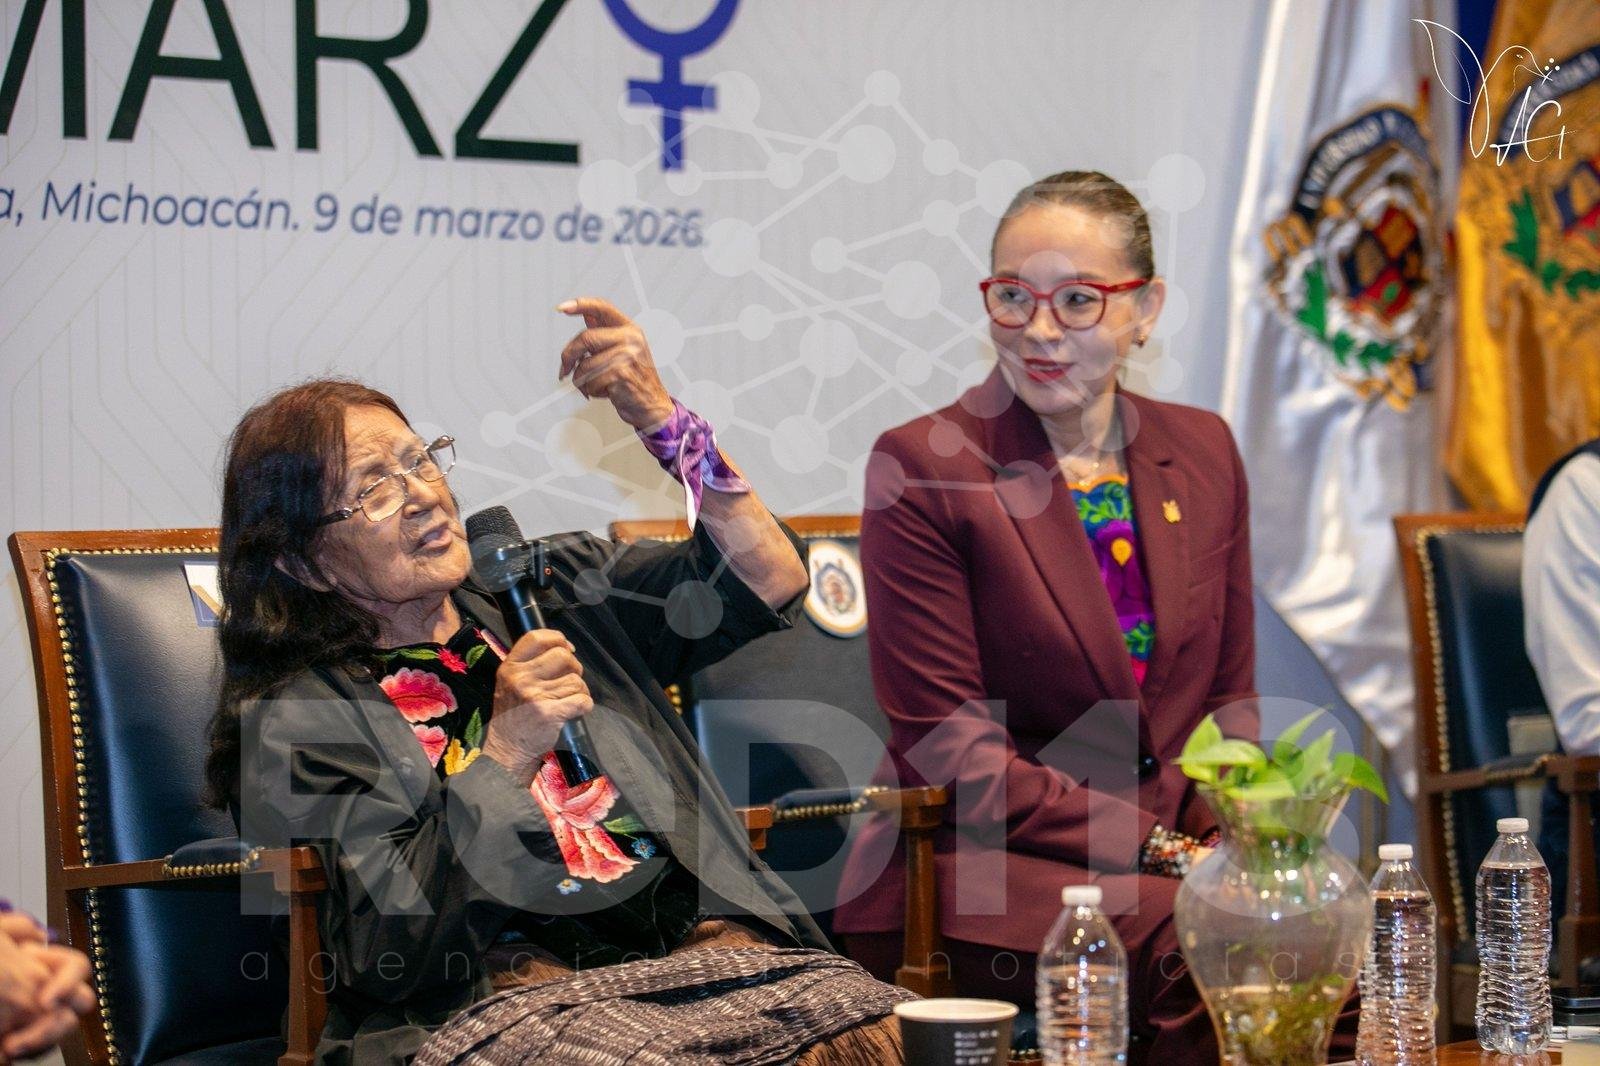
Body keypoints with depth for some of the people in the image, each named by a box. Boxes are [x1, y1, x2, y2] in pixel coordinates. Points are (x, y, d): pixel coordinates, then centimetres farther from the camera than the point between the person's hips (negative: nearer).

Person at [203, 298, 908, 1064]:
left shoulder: (556, 587, 20)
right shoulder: (292, 722, 5)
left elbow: (768, 583, 10)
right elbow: (380, 954, -5)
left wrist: (661, 419, 1)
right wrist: (501, 756, -11)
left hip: (699, 936, 5)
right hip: (509, 987, -4)